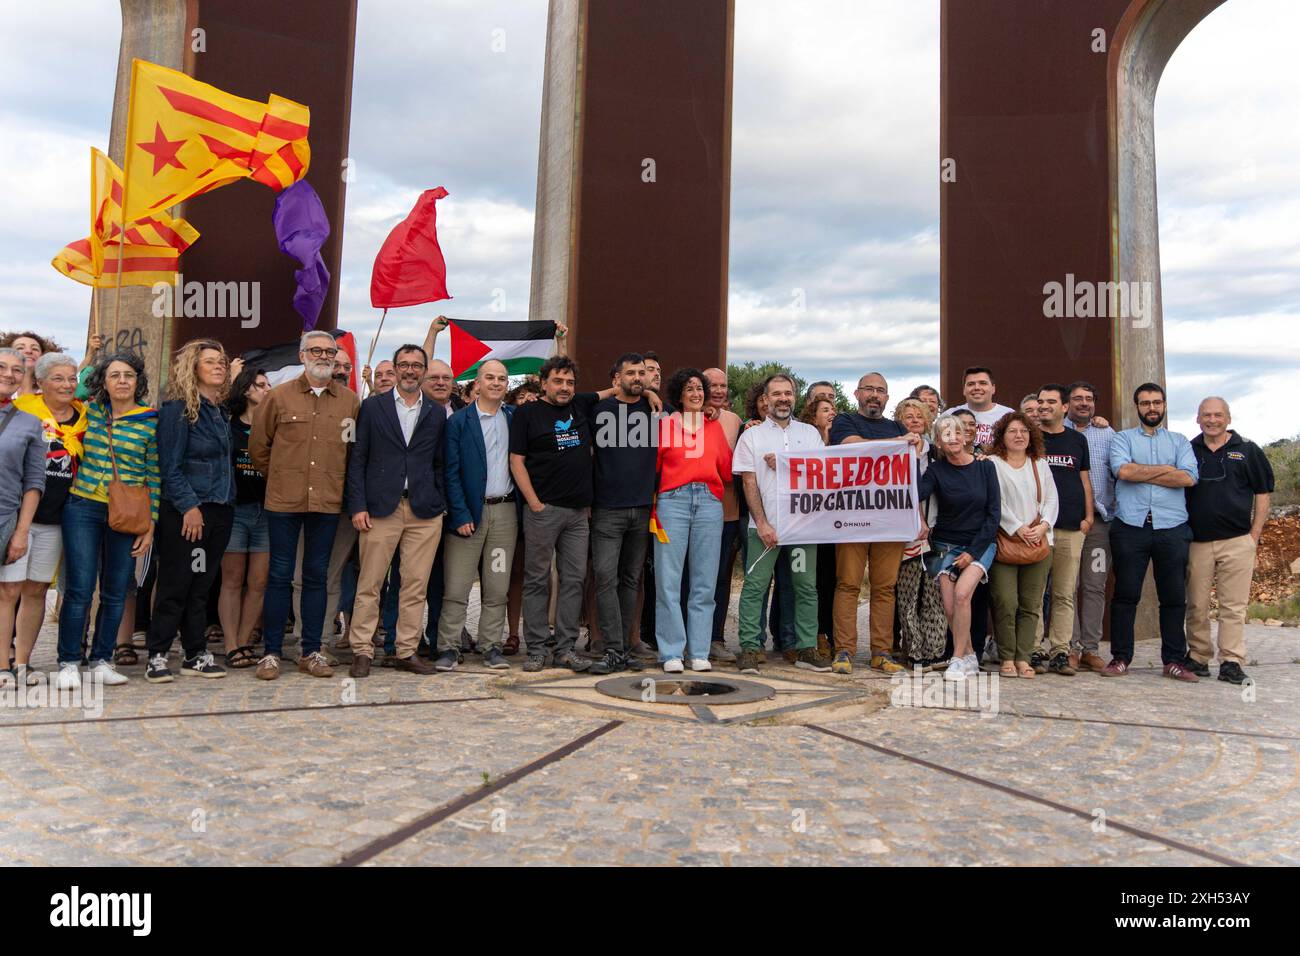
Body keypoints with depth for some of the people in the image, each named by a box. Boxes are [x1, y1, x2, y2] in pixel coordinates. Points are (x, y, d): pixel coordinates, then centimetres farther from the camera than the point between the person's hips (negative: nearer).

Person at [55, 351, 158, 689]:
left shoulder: (152, 421, 1)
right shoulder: (90, 410, 6)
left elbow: (154, 475, 1)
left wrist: (150, 524, -1)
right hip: (83, 508, 0)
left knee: (115, 592, 5)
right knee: (79, 588, -4)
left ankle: (101, 661, 17)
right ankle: (68, 662, 7)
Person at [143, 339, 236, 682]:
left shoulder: (221, 411, 14)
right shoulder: (178, 408, -7)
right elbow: (169, 465, -12)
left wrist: (226, 503, 10)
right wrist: (189, 505, -16)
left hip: (220, 509, 7)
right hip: (184, 511, -6)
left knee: (201, 585, 11)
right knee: (175, 585, -2)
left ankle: (196, 654, 17)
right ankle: (157, 656, 7)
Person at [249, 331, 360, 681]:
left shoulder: (350, 401, 5)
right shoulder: (278, 396, 1)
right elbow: (258, 446, 8)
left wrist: (336, 480, 9)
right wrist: (279, 477, 9)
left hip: (328, 502, 1)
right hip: (284, 500, -1)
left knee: (317, 576, 9)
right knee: (279, 576, 4)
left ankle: (311, 652, 17)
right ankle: (271, 652, 13)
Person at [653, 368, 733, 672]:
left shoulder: (715, 427, 18)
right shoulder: (664, 425, 10)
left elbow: (727, 470, 13)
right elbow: (652, 467, 5)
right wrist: (651, 505, -5)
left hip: (709, 502, 3)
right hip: (672, 501, -2)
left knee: (704, 581, 3)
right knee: (668, 580, -4)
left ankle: (699, 652, 10)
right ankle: (672, 653, 3)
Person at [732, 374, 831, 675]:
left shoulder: (810, 433, 14)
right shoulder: (752, 436, 7)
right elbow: (749, 483, 0)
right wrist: (762, 523, -9)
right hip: (764, 524, -2)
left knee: (807, 587, 4)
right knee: (755, 586, -4)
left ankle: (806, 649, 12)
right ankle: (750, 648, 2)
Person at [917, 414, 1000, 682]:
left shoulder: (985, 467, -1)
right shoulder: (936, 470, -2)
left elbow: (994, 513, -2)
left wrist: (973, 552, -7)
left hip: (980, 543, -1)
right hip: (945, 544, 1)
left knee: (962, 593, -23)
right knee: (949, 607, -8)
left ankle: (958, 659, -12)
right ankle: (970, 658, 13)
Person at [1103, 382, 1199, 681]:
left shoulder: (1180, 441, 15)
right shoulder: (1123, 438, 11)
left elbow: (1188, 478, -3)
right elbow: (1122, 470, -10)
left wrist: (1141, 473, -6)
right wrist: (1166, 469, -3)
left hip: (1172, 528, 2)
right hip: (1131, 527, -2)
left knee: (1174, 596, 5)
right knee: (1125, 594, 0)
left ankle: (1174, 661, 14)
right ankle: (1120, 659, 7)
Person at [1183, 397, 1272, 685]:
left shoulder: (1248, 451, 6)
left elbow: (1263, 493, 7)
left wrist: (1254, 535, 0)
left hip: (1237, 542, -1)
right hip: (1196, 541, 1)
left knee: (1233, 606, -1)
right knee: (1196, 606, 5)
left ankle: (1231, 661, 4)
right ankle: (1198, 658, 14)